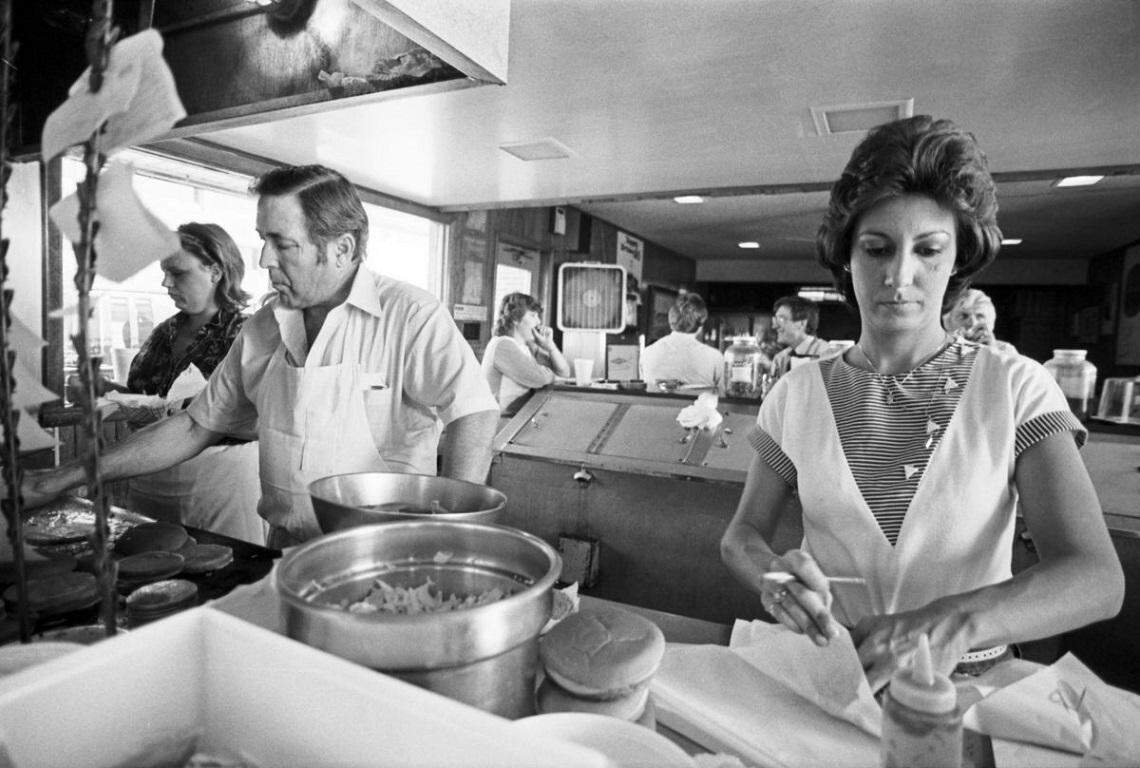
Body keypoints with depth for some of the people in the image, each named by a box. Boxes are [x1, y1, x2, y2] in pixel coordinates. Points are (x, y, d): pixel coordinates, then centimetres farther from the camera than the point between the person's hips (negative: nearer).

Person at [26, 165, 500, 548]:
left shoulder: (410, 316, -13)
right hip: (284, 555, 6)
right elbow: (195, 428, 16)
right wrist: (63, 480, 14)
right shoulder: (263, 328, 9)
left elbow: (476, 414, -23)